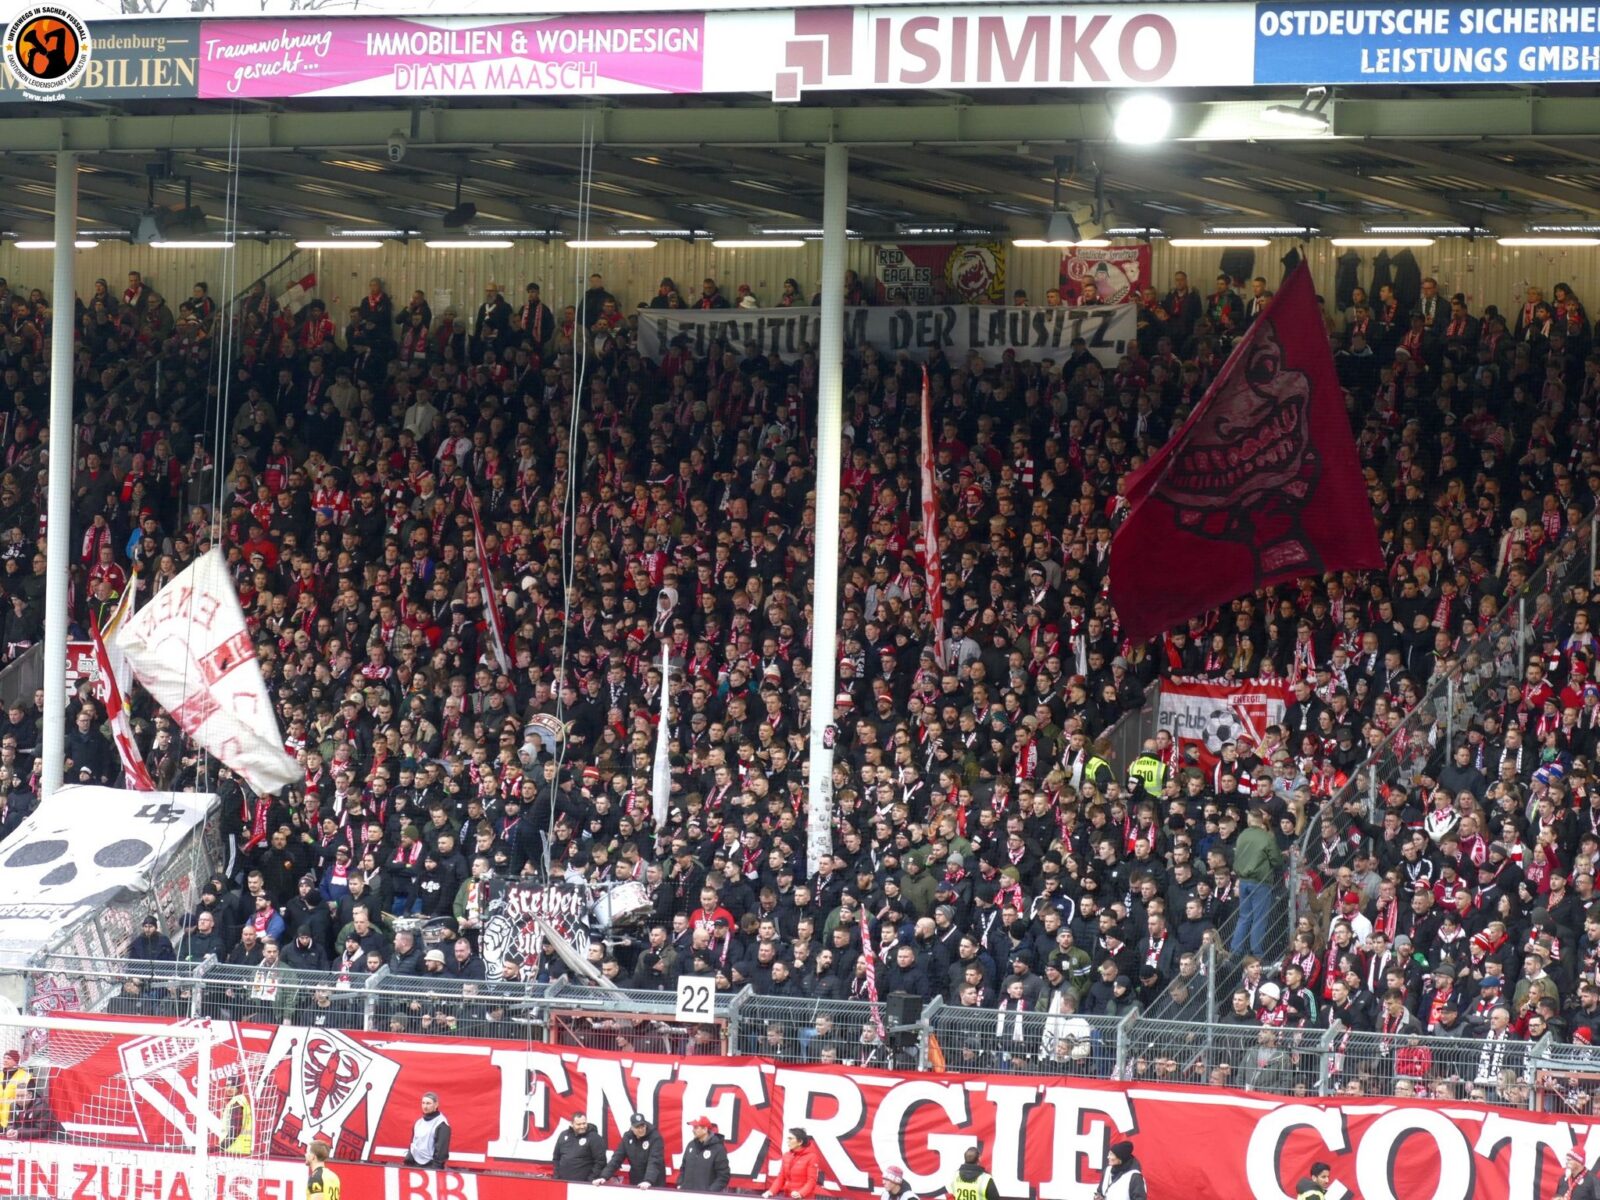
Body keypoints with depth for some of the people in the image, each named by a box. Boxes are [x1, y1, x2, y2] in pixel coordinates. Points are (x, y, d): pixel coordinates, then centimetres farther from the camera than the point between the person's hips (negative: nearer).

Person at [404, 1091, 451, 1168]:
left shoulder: (441, 1125, -9)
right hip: (415, 1165, 8)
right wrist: (408, 1163, 14)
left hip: (431, 1166, -8)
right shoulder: (419, 1122, 15)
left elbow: (441, 1149, -14)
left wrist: (436, 1168, -19)